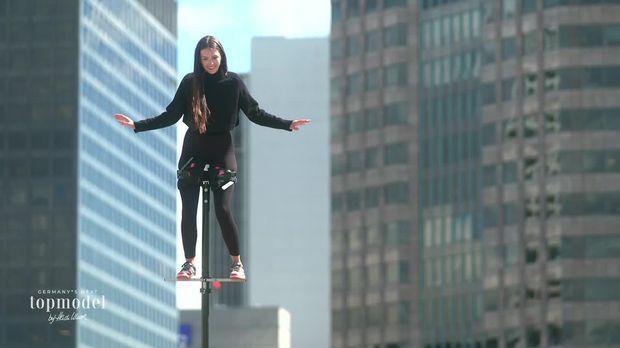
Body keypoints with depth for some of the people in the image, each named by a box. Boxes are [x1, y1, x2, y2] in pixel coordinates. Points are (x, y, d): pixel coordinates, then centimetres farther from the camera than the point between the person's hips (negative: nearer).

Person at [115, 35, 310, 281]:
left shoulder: (233, 82, -2)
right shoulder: (190, 83, -1)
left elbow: (256, 113, 2)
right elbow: (170, 116, 1)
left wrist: (288, 124, -7)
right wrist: (137, 125, -7)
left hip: (222, 150, -2)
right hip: (193, 150, 2)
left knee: (222, 209, -10)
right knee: (188, 210, 0)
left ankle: (237, 263, 4)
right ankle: (189, 263, 12)